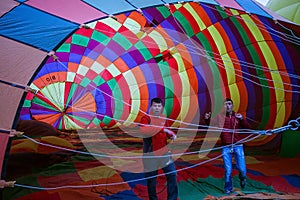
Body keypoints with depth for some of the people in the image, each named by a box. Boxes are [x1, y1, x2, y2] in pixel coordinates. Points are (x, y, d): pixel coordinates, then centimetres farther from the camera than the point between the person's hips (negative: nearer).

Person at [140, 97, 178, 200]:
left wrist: (172, 135, -3)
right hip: (150, 154, -4)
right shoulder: (146, 118, -12)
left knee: (172, 174, 1)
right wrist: (162, 129, -35)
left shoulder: (164, 119, 6)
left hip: (164, 152, 4)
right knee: (151, 178, 8)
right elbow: (144, 131, -33)